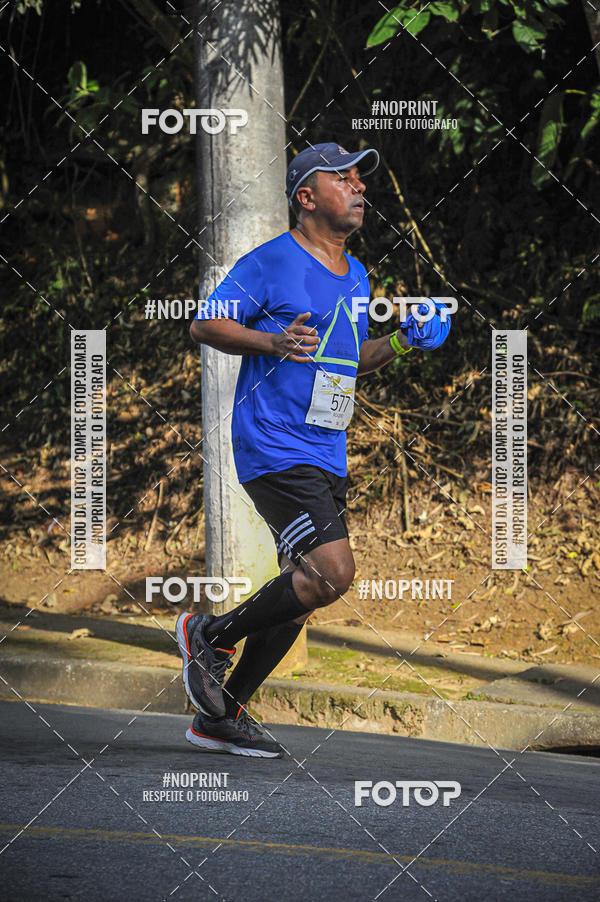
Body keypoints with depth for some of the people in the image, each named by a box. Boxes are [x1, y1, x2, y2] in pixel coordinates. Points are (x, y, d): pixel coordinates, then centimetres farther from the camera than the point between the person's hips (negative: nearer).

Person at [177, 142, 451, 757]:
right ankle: (212, 634, 0)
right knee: (332, 573, -20)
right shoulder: (271, 262, -8)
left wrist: (400, 342, 10)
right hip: (273, 447, -9)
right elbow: (204, 325, -9)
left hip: (327, 455, 9)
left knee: (300, 595, 8)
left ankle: (219, 716, 19)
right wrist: (273, 342, -23)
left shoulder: (355, 274, 17)